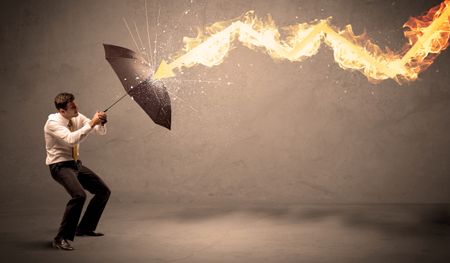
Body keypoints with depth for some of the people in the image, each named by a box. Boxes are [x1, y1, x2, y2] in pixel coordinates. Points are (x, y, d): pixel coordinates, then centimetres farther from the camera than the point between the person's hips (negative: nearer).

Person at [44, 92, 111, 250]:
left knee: (104, 191, 9)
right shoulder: (53, 123, -20)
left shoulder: (77, 118, 1)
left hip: (76, 164, 8)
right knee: (79, 195, -30)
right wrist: (91, 123, -32)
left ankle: (85, 228, 25)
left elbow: (101, 132, 5)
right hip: (60, 166, -8)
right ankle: (60, 238, -19)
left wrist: (101, 122, -18)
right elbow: (71, 139, -37)